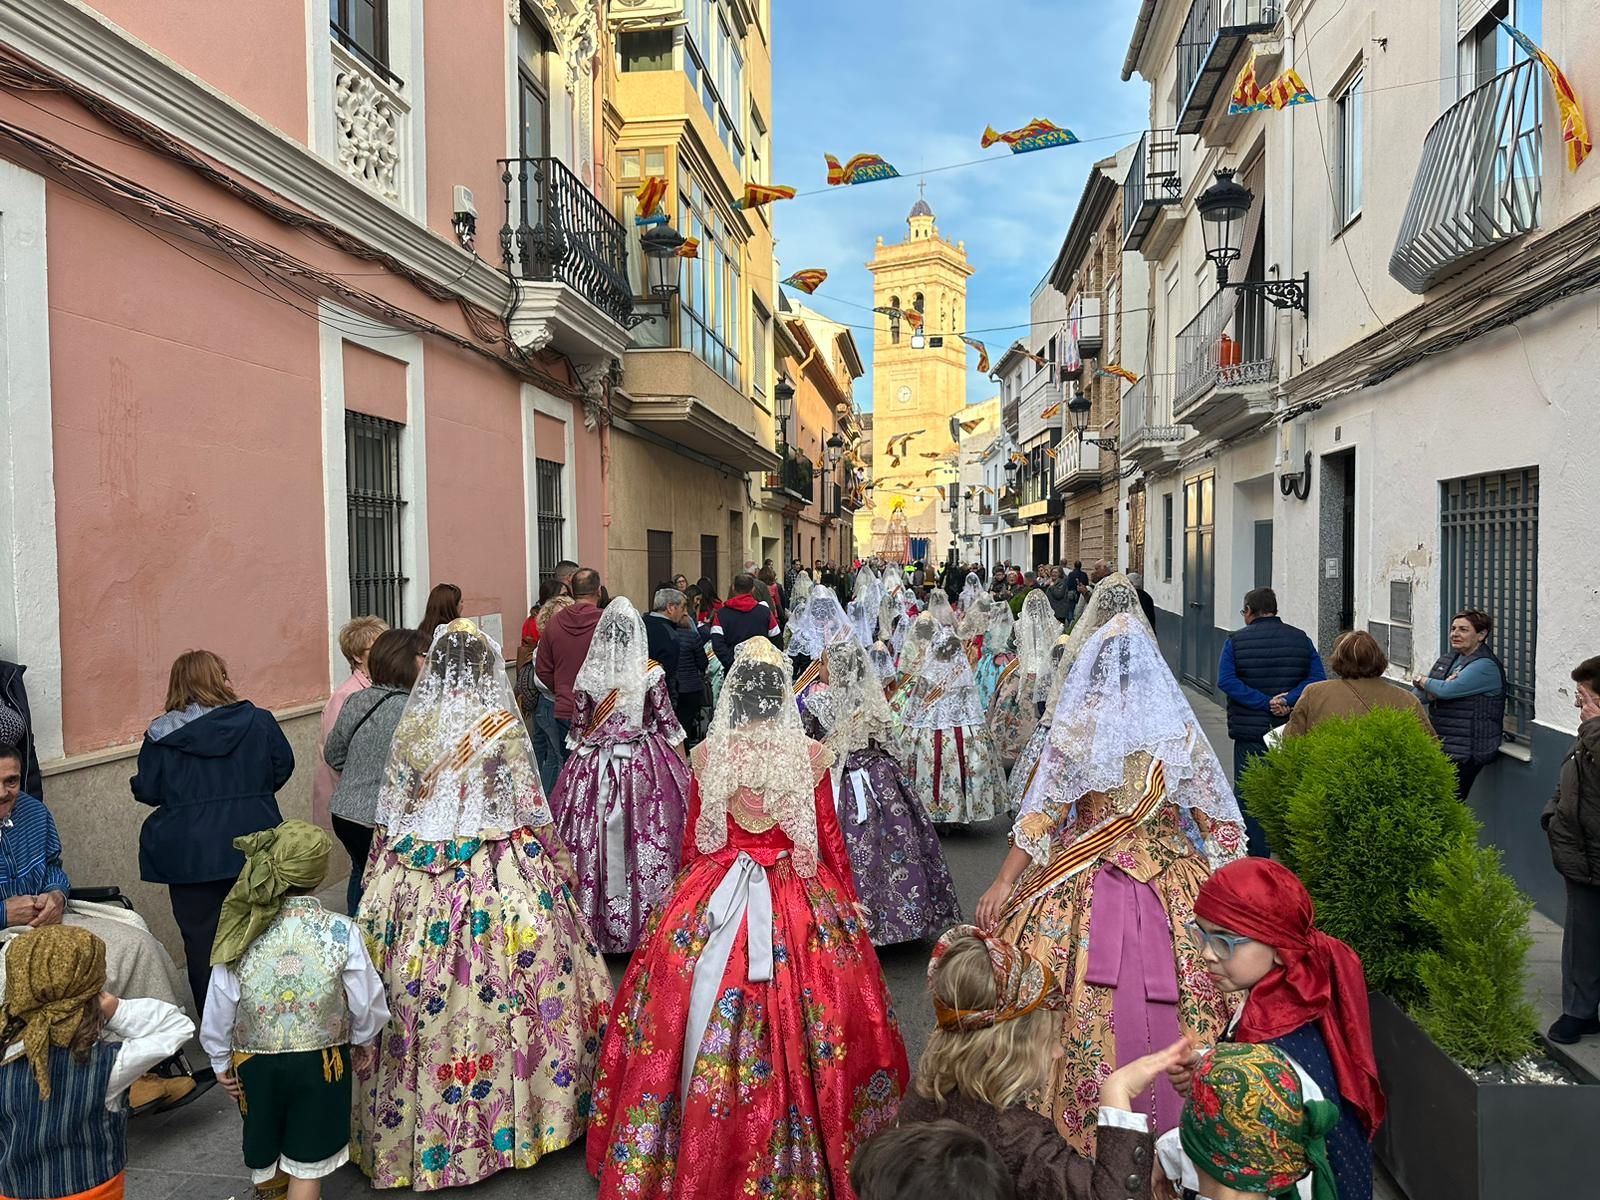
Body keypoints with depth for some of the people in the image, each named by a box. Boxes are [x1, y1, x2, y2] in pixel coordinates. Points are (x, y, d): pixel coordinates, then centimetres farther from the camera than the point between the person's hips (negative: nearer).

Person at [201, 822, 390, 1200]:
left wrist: (220, 1061, 11)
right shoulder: (341, 933, -20)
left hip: (255, 1064, 3)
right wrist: (363, 1039, 11)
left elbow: (219, 1009, -7)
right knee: (307, 1166, 14)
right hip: (321, 1064, -2)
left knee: (265, 1153, 28)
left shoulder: (242, 934, -17)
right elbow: (367, 1004, -10)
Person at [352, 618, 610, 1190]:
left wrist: (388, 871, 19)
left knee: (416, 1000, 12)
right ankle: (500, 1120, 18)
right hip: (495, 878, -4)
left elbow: (391, 812, 7)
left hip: (411, 879, 4)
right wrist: (556, 876, 6)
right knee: (492, 994, 7)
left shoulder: (412, 725, 0)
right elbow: (531, 816, -6)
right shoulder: (502, 727, -10)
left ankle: (402, 1129, 26)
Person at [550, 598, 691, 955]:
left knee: (594, 844, 9)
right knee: (646, 841, 4)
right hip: (645, 765, -2)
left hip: (594, 766, 2)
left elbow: (578, 728, 5)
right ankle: (644, 923, 10)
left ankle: (595, 923, 18)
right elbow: (667, 722, -4)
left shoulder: (587, 675, -2)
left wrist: (579, 761, 20)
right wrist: (684, 766, 7)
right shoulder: (651, 672, -9)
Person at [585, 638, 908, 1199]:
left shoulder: (705, 756, -8)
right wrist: (848, 904, 14)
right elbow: (830, 840, -1)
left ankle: (700, 1152, 33)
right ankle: (798, 1155, 29)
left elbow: (692, 841, 3)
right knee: (796, 1021, 12)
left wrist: (691, 896, 21)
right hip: (798, 901, -1)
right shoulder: (812, 757, -11)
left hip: (714, 898, 1)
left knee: (701, 1023, 15)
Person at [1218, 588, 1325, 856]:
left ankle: (1257, 858, 6)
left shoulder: (1236, 640, -5)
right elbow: (1318, 678, -5)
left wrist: (1264, 702, -17)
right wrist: (1288, 701, -13)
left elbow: (1226, 680, -16)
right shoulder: (1300, 639, 5)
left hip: (1250, 734, -3)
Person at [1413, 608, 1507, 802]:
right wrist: (1435, 688, -13)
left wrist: (1423, 681, -2)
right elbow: (1419, 696, 10)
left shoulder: (1485, 666, -11)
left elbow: (1447, 691, -22)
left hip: (1464, 753, -8)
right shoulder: (1447, 660, 14)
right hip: (1439, 747, 8)